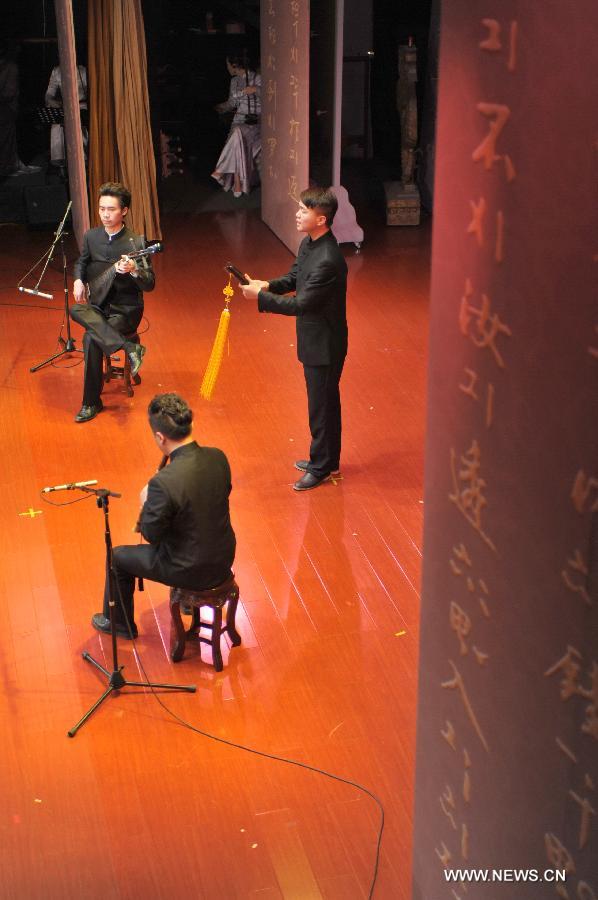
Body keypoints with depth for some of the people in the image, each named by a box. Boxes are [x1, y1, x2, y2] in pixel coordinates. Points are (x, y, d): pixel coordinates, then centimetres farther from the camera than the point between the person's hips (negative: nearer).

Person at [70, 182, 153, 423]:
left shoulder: (135, 243, -11)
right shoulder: (91, 236, 3)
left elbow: (150, 285, -14)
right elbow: (82, 262, 23)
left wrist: (133, 270, -34)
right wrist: (78, 281, 2)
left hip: (126, 309, -5)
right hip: (98, 305, 5)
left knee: (91, 338, -28)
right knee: (77, 310, -29)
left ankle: (92, 403, -14)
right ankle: (128, 347, -28)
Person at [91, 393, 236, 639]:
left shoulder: (164, 482, -31)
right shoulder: (218, 458, -11)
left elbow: (151, 534, -18)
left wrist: (146, 503, 1)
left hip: (192, 571, -6)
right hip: (223, 560, 6)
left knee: (118, 557, 18)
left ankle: (120, 624, 40)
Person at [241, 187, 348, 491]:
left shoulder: (328, 261, -31)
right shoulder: (308, 243, 0)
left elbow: (301, 304, -28)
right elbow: (295, 277, 14)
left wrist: (260, 296, -21)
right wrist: (269, 285, -5)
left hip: (324, 344, -10)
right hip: (314, 340, 10)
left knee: (322, 405, 6)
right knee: (325, 401, 22)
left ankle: (321, 467, 22)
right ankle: (327, 459, 37)